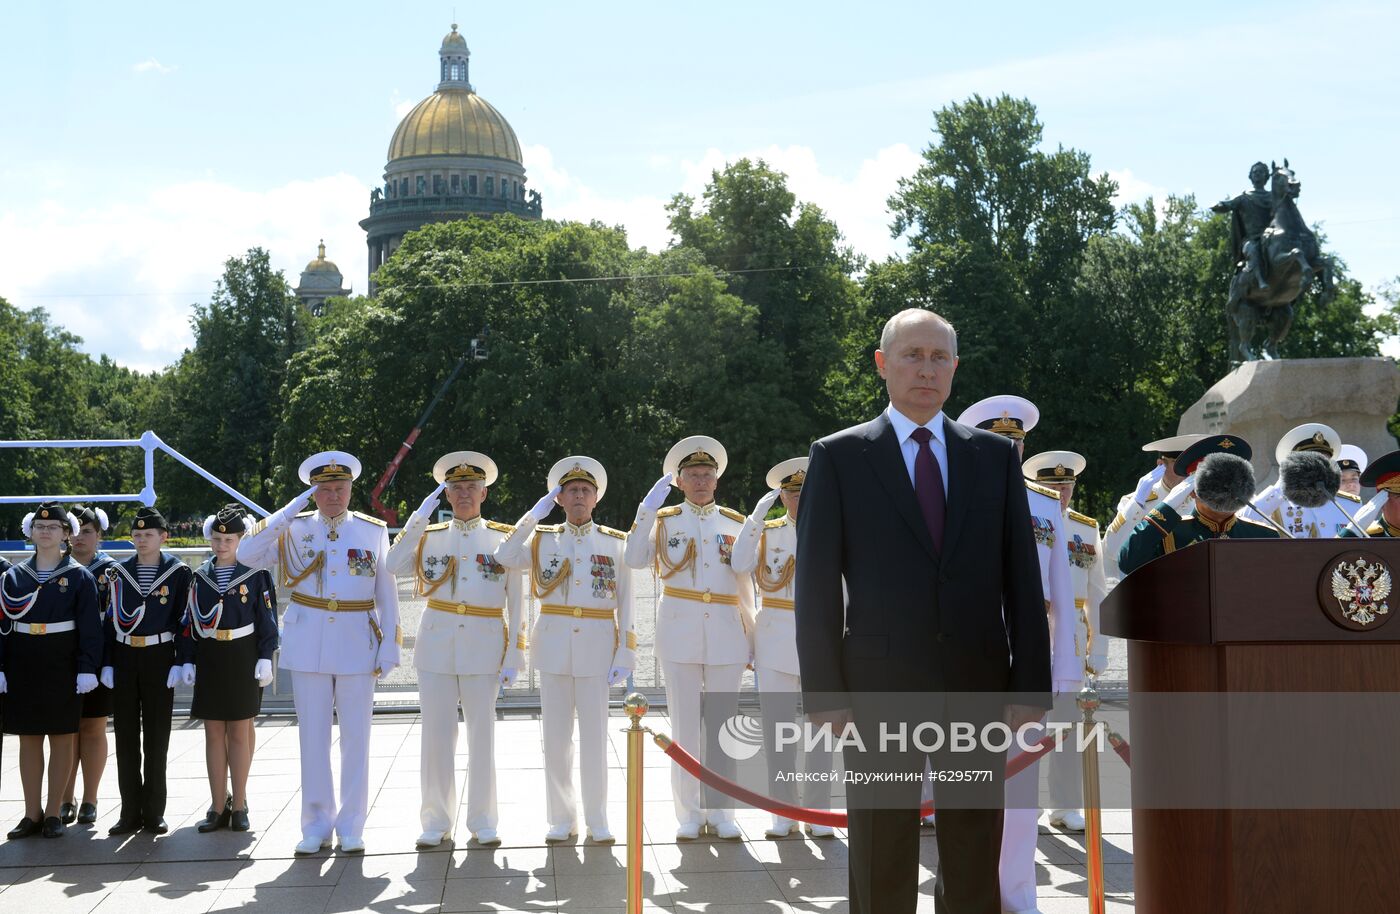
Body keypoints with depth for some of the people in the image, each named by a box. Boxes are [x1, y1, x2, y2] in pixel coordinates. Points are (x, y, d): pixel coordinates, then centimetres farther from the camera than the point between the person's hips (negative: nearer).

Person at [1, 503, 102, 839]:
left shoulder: (79, 577, -1)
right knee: (28, 739, 6)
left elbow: (90, 626, -4)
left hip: (63, 667, -2)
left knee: (61, 738, 3)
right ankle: (32, 814, 14)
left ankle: (53, 813, 11)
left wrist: (87, 668, -11)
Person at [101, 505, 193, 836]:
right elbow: (110, 619, 6)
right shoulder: (118, 573, 6)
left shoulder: (179, 573, -1)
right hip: (124, 660, 2)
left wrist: (179, 662, -8)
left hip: (159, 660, -2)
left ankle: (154, 812, 10)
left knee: (156, 737, 2)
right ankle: (130, 812, 11)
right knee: (126, 737, 5)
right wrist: (107, 663, 0)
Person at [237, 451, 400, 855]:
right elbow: (246, 554, -9)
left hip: (357, 644, 0)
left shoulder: (374, 531, 5)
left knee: (355, 737, 3)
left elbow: (387, 594, 5)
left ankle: (351, 827, 12)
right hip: (308, 643, 1)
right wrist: (289, 512, -13)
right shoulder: (295, 529, 5)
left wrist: (389, 649, -1)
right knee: (313, 737, 5)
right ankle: (316, 826, 15)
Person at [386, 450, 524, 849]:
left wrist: (514, 653, -3)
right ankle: (437, 822, 11)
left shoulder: (503, 538, 6)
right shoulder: (430, 535, 9)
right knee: (436, 734, 2)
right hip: (437, 642, 1)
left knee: (481, 734, 3)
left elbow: (515, 601, 4)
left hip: (484, 645, -1)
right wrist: (418, 518, -11)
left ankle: (483, 821, 13)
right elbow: (395, 566, -10)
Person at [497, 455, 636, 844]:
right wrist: (534, 515, -9)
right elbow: (504, 558, -12)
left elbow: (625, 603, 3)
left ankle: (597, 821, 11)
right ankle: (562, 819, 14)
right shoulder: (543, 539, 7)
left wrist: (625, 653, -4)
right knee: (556, 735, 5)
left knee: (594, 735, 1)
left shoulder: (615, 542, 6)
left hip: (597, 644, -1)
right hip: (554, 641, 1)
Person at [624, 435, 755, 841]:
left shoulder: (735, 523, 10)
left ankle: (721, 811, 12)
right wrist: (646, 510, -16)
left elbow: (745, 584, 12)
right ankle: (689, 814, 9)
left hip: (726, 632, 1)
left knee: (722, 723, 4)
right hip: (679, 631, -1)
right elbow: (635, 560, -11)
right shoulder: (665, 521, 7)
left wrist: (751, 638, 10)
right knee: (685, 723, 2)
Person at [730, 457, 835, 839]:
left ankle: (818, 811, 11)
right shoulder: (766, 532, 7)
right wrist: (757, 517, -15)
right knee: (777, 726, 3)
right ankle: (784, 811, 12)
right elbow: (740, 565, -11)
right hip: (776, 638, 1)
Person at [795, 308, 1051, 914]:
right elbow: (817, 584, -1)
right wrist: (825, 693, -7)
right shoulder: (838, 456, 3)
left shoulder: (995, 455, 10)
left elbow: (1021, 576, 8)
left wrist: (1030, 685, 1)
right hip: (880, 685, -2)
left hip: (977, 685, 2)